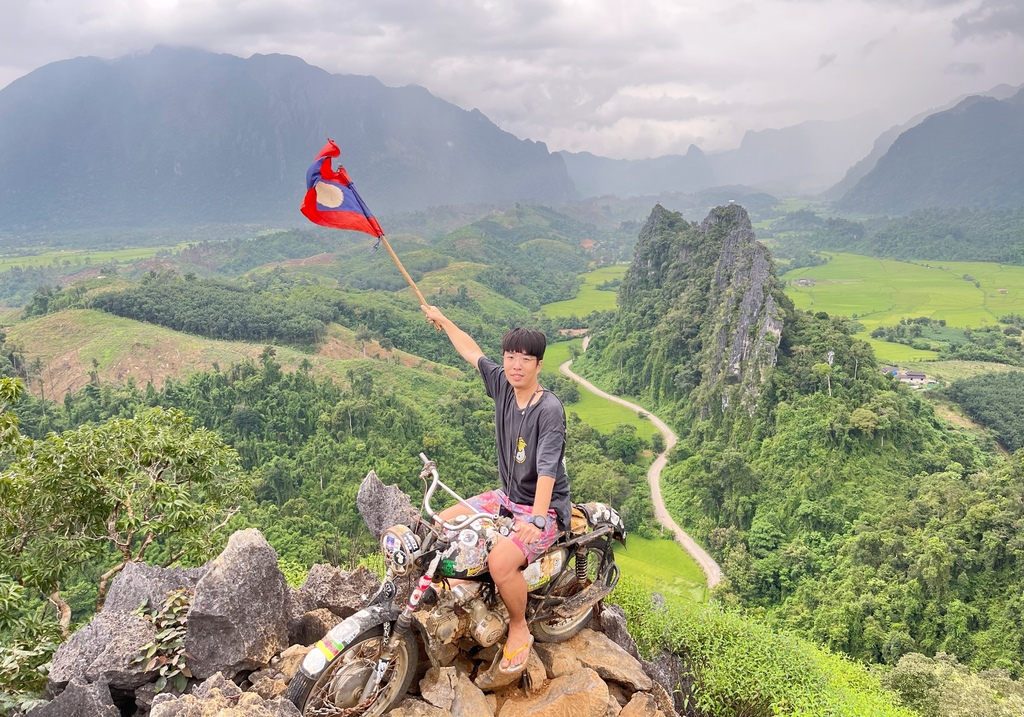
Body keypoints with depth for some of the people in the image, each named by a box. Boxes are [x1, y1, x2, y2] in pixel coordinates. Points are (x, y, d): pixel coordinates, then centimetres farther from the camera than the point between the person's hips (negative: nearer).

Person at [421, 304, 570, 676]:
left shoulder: (549, 409, -22)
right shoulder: (502, 385, -3)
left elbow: (547, 469, -31)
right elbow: (472, 352, 13)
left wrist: (536, 519, -43)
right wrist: (442, 319, 23)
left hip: (545, 509, -7)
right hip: (506, 497, 8)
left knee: (500, 561, -29)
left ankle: (519, 629, -1)